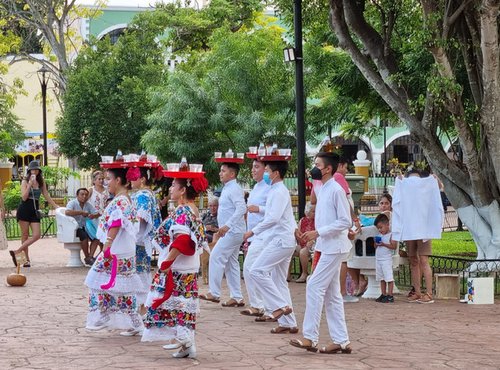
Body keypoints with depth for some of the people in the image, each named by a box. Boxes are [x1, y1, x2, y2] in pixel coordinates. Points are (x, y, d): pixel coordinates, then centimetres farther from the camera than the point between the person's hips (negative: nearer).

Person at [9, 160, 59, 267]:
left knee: (36, 235, -10)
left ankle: (17, 252, -5)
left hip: (34, 210, 4)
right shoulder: (25, 182, -1)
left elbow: (47, 196, 17)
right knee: (25, 235, 0)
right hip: (24, 210, -4)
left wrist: (56, 206, 15)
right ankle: (27, 259, 5)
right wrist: (30, 184, -16)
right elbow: (24, 197, -10)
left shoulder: (41, 183, 11)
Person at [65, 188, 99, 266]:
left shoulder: (88, 205, 14)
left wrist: (93, 215, -17)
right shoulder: (72, 203, -4)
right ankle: (87, 258, -23)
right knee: (84, 235, -33)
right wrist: (81, 212, -23)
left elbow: (97, 213, 8)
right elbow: (67, 212, -25)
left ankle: (91, 256, -16)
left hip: (83, 227, 6)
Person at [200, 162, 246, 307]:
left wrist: (227, 225, -30)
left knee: (216, 257, -12)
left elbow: (241, 208, -26)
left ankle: (214, 293, -10)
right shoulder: (227, 189, 17)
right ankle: (237, 298, 11)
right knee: (231, 263, 10)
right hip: (231, 231, 10)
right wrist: (223, 228, 18)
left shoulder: (234, 189, -14)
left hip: (233, 231, -10)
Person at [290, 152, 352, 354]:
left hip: (334, 248, -10)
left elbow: (345, 221, -17)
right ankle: (341, 341, 13)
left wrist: (318, 233, -19)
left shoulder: (336, 190, -14)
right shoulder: (322, 190, 14)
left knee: (314, 287, -11)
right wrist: (314, 236, 12)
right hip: (326, 247, 10)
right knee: (331, 294, 9)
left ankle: (310, 338, -9)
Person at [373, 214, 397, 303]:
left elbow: (394, 246, -16)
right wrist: (376, 244, -4)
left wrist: (384, 244, -23)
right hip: (378, 259, 8)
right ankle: (383, 294, 15)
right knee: (381, 278, 10)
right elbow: (375, 247, 19)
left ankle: (390, 295, -6)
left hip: (386, 259, -8)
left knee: (389, 278, -7)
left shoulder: (391, 235, -7)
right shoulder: (379, 236, 14)